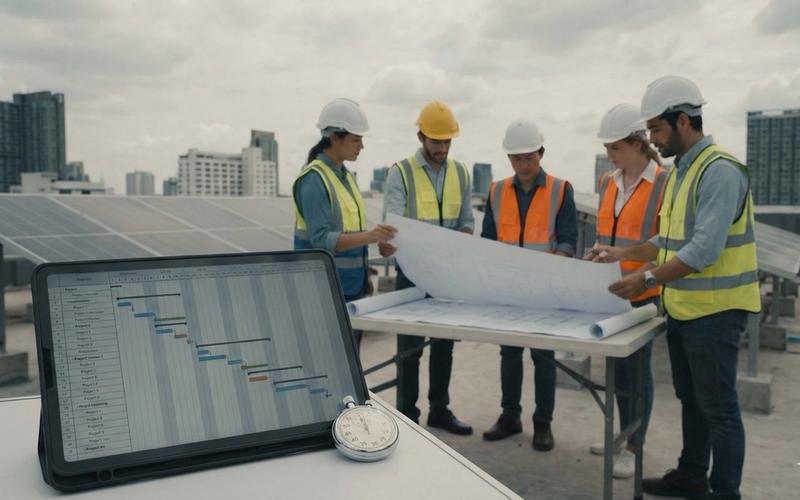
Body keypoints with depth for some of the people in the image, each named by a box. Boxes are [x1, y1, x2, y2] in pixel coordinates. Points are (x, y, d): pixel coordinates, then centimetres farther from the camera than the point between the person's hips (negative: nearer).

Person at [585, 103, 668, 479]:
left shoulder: (664, 184, -12)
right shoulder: (608, 183, 8)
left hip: (643, 292, -6)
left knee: (638, 365, 2)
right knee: (618, 363, 15)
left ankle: (633, 448, 14)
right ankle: (624, 434, 30)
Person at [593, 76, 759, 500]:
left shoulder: (719, 171, -19)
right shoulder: (679, 172, 11)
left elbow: (705, 248, -27)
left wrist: (649, 279, -27)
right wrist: (624, 253, 10)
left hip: (714, 310, -9)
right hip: (683, 307, 9)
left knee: (718, 406, 1)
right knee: (690, 399, 20)